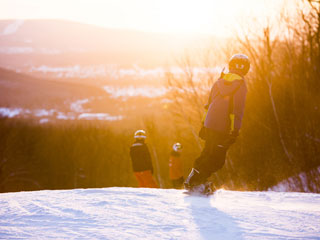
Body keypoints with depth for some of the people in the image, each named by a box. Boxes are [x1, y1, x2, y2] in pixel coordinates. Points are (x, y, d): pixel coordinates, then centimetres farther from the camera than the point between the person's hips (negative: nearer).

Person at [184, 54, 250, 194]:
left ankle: (193, 179, 16)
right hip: (224, 129, -6)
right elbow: (238, 110, -12)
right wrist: (236, 130, -12)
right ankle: (197, 181, -10)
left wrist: (204, 125, 24)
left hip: (210, 125, 6)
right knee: (217, 160, 0)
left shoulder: (219, 82, 13)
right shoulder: (240, 84, -7)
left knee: (208, 154, 20)